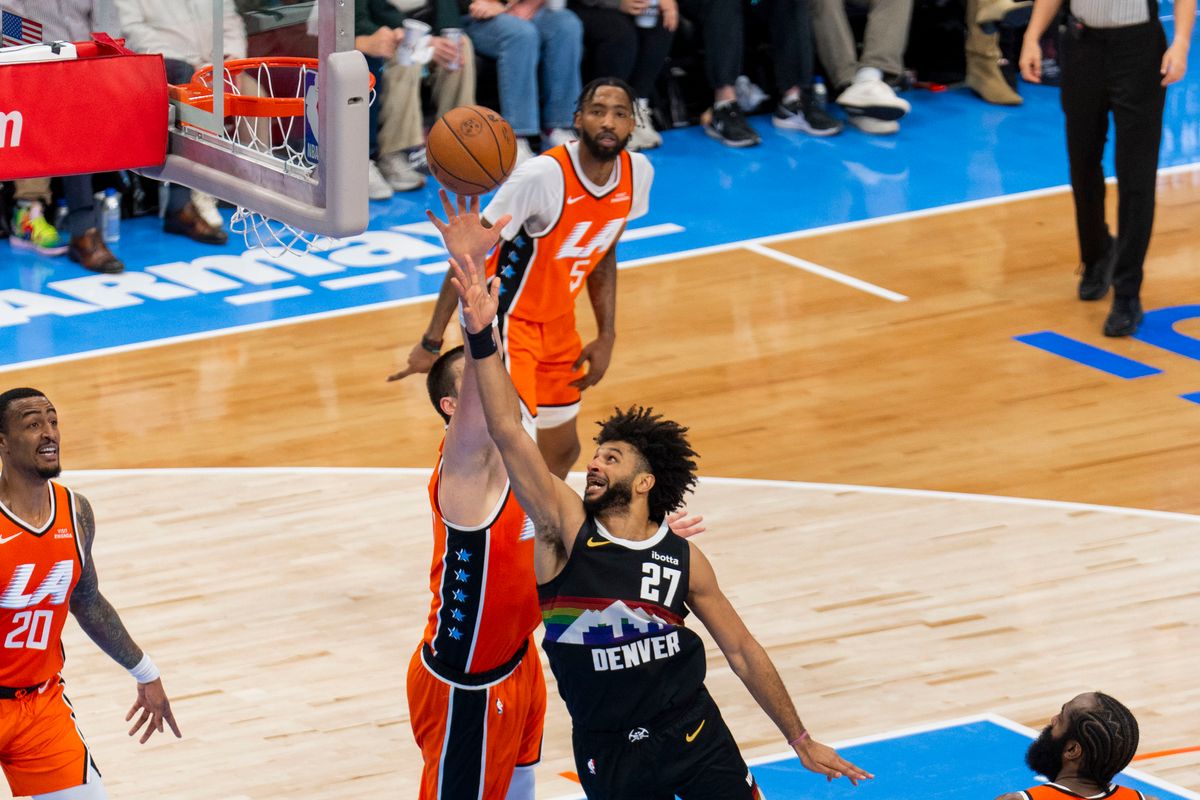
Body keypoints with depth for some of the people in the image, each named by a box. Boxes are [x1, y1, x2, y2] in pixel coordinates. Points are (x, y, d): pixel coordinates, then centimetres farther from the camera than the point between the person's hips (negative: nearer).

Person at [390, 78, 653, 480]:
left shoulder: (637, 173, -7)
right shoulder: (542, 175, -28)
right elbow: (468, 255, -22)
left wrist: (606, 336, 7)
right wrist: (431, 342, -20)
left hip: (558, 322, 8)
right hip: (508, 322, -8)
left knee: (562, 450, 21)